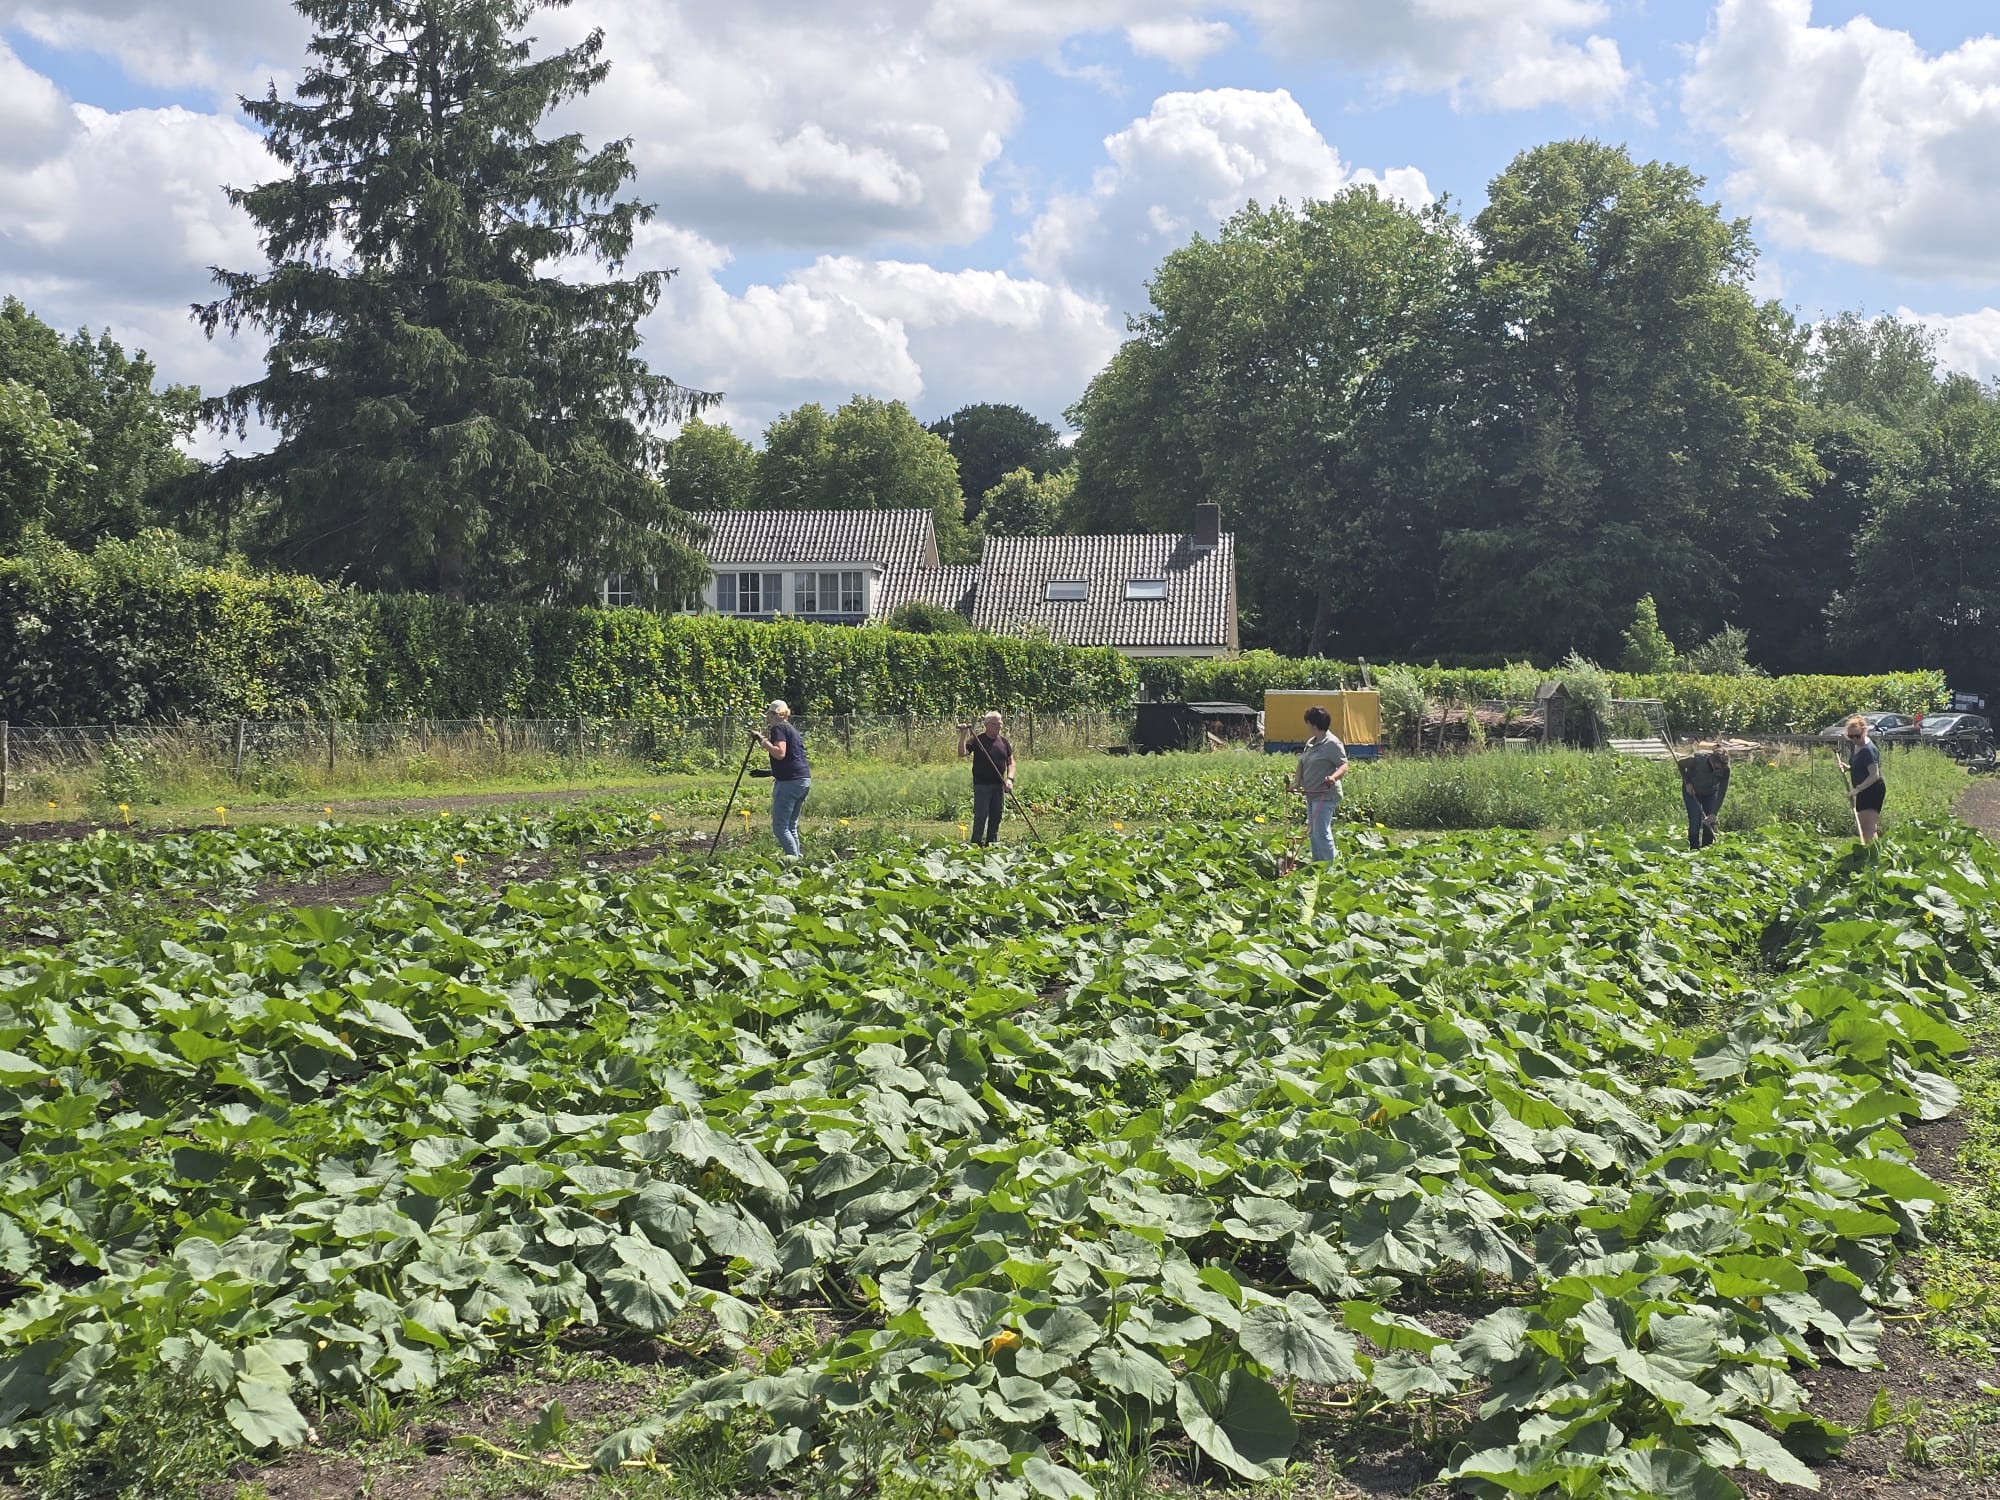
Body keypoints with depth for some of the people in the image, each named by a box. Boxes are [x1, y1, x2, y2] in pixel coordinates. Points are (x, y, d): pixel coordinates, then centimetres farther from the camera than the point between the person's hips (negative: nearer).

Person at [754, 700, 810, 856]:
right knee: (791, 827, 13)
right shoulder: (793, 729, 22)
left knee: (780, 827, -8)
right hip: (804, 779, 9)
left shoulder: (778, 728, -5)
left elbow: (780, 753, -19)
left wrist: (762, 740, -12)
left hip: (790, 781, -9)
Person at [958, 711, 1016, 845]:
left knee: (996, 817, 10)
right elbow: (962, 753, -17)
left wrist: (1010, 778, -1)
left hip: (999, 785, 5)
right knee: (980, 817, -6)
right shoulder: (977, 740, -6)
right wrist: (963, 736, -29)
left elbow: (1010, 761, 13)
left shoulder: (1003, 741, 8)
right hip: (982, 785, -5)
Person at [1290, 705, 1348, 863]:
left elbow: (1344, 766, -15)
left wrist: (1333, 777, -33)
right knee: (1314, 832, 13)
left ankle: (1328, 866, -9)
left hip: (1325, 796, -10)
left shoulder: (1332, 743, -11)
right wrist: (1297, 783, 10)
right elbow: (1302, 764, 21)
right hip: (1311, 795, 10)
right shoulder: (1310, 743, 16)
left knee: (1321, 832, -13)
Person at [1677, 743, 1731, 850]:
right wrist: (1688, 783, -18)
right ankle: (1694, 849, -5)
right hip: (1692, 791, -2)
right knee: (1695, 821, -12)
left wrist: (1714, 813, -28)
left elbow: (1722, 793, -22)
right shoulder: (1698, 758, -34)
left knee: (1709, 823, -6)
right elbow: (1681, 764, -12)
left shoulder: (1725, 770, -27)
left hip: (1710, 793, 2)